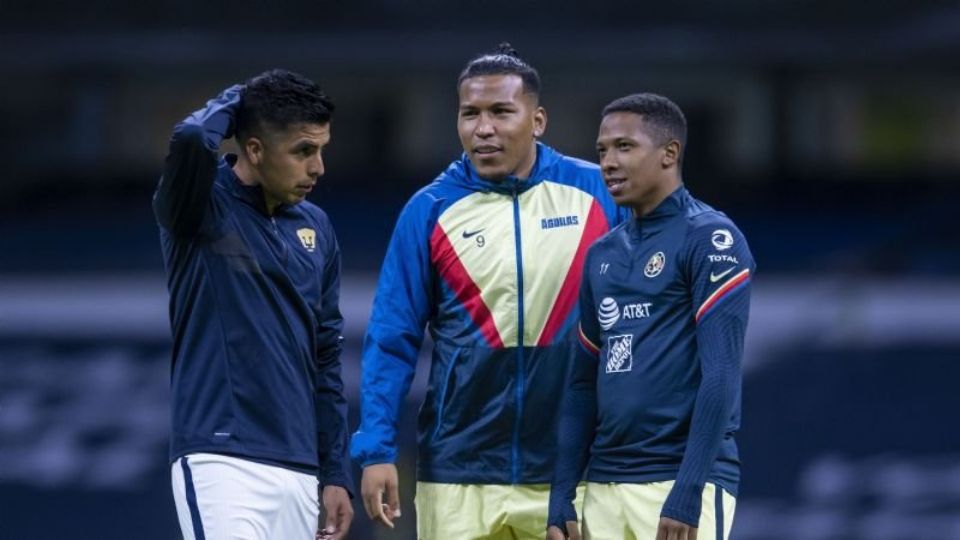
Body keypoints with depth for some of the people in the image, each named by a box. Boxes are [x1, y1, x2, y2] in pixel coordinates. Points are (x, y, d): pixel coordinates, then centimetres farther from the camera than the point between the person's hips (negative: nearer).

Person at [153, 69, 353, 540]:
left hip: (297, 471, 7)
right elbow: (191, 139, -28)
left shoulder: (316, 229, 14)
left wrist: (336, 473, 14)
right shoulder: (201, 209, -4)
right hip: (219, 462, -7)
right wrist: (234, 103, -6)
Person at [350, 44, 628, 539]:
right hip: (459, 477, 0)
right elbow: (391, 342, 2)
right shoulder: (430, 211, 2)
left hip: (571, 472, 0)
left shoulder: (597, 194, 2)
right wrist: (376, 450, -7)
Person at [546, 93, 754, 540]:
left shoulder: (710, 239, -5)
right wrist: (561, 497, 12)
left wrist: (687, 493, -20)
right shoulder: (603, 254, 17)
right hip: (604, 487, 7)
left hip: (682, 481, -7)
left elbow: (721, 374, -13)